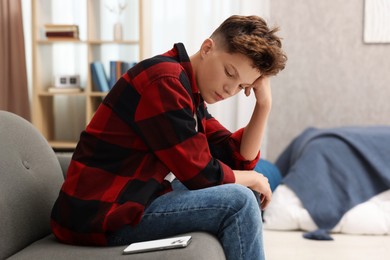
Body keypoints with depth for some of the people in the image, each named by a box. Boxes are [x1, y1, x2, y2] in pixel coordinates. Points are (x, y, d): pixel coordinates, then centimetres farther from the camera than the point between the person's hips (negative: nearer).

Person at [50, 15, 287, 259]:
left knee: (235, 196, 16)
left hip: (130, 200, 10)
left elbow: (238, 158, 9)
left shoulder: (191, 91, 11)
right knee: (238, 202, -16)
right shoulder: (165, 80, -19)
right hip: (102, 216, -10)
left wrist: (264, 104, -2)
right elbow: (201, 174, -18)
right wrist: (253, 179, -1)